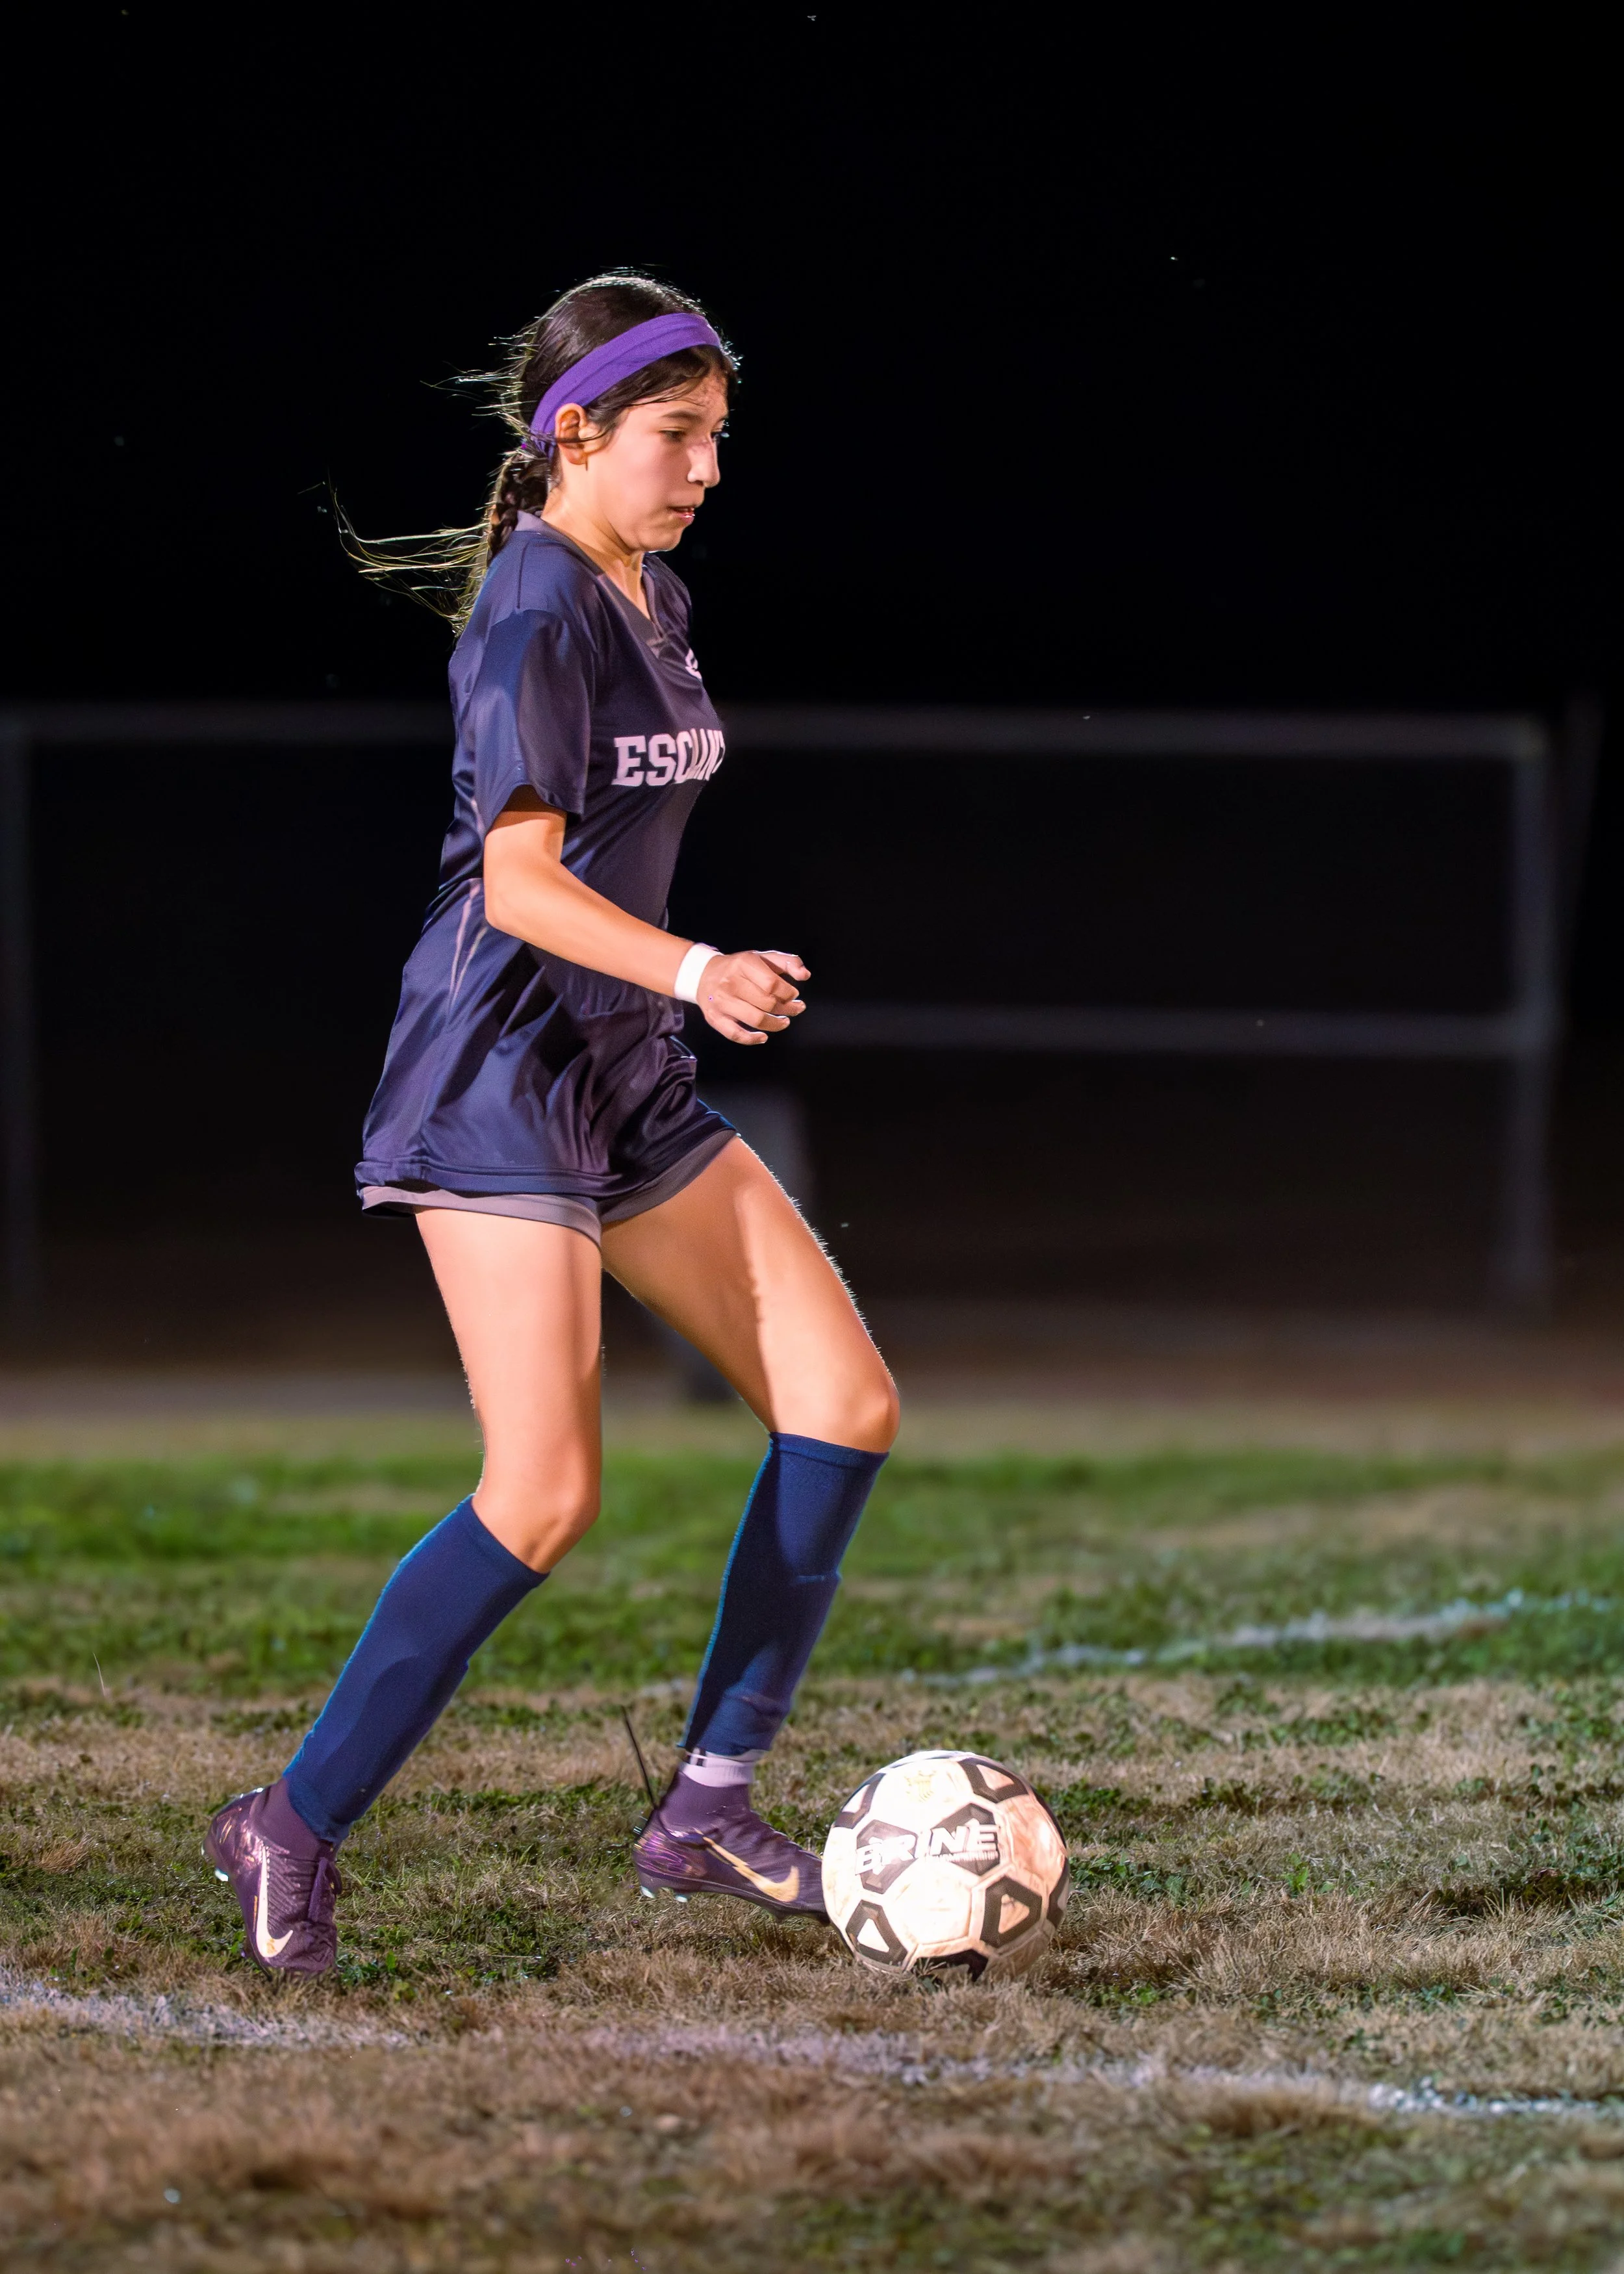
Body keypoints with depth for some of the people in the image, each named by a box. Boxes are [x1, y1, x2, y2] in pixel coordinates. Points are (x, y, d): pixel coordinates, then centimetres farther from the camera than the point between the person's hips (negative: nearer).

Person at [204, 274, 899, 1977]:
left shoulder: (654, 601, 13)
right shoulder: (536, 612, -15)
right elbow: (517, 877, -24)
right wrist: (695, 976, -37)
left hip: (628, 1076, 9)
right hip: (497, 1085, -9)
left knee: (846, 1406, 2)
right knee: (545, 1494, -17)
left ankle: (708, 1806, 7)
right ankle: (292, 1830, -5)